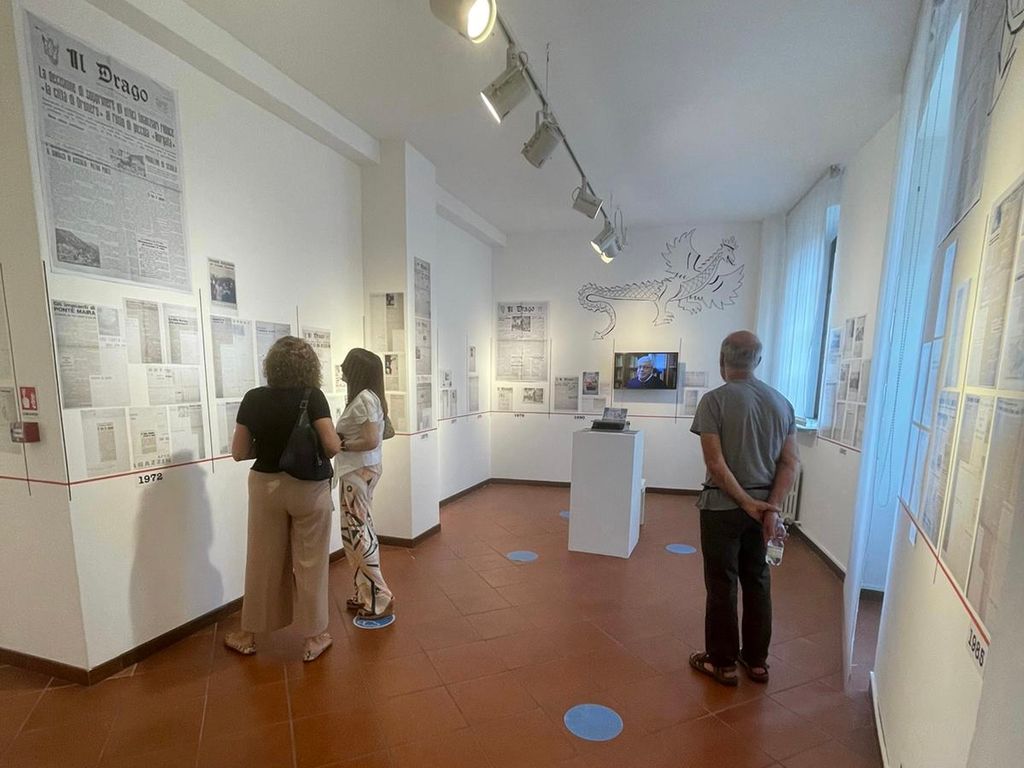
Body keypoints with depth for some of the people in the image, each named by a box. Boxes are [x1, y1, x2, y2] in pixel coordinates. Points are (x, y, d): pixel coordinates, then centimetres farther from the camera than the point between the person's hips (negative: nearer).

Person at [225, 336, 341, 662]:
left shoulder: (253, 399, -3)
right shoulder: (312, 396, -13)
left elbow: (239, 452, 1)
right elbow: (332, 446, -19)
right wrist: (311, 449, 2)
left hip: (266, 487, 3)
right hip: (309, 488, -3)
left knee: (263, 563, 19)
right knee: (310, 564, 11)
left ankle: (248, 635, 38)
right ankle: (315, 638, 26)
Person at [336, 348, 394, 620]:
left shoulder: (363, 398, -18)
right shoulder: (370, 396, 11)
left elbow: (371, 441, -24)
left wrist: (342, 445, -11)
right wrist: (343, 442, 1)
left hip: (358, 471, -10)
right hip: (363, 469, 10)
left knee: (355, 532, -1)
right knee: (361, 530, 16)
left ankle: (379, 600, 10)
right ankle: (365, 594, 28)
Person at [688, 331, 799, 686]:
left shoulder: (715, 400, -14)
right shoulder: (782, 402, 4)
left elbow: (715, 463, -19)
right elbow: (790, 463, 0)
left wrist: (746, 502, -10)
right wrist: (772, 507, -4)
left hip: (723, 506, -5)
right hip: (764, 505, 6)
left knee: (722, 585, 7)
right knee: (758, 583, 18)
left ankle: (722, 662, 21)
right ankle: (756, 660, 32)